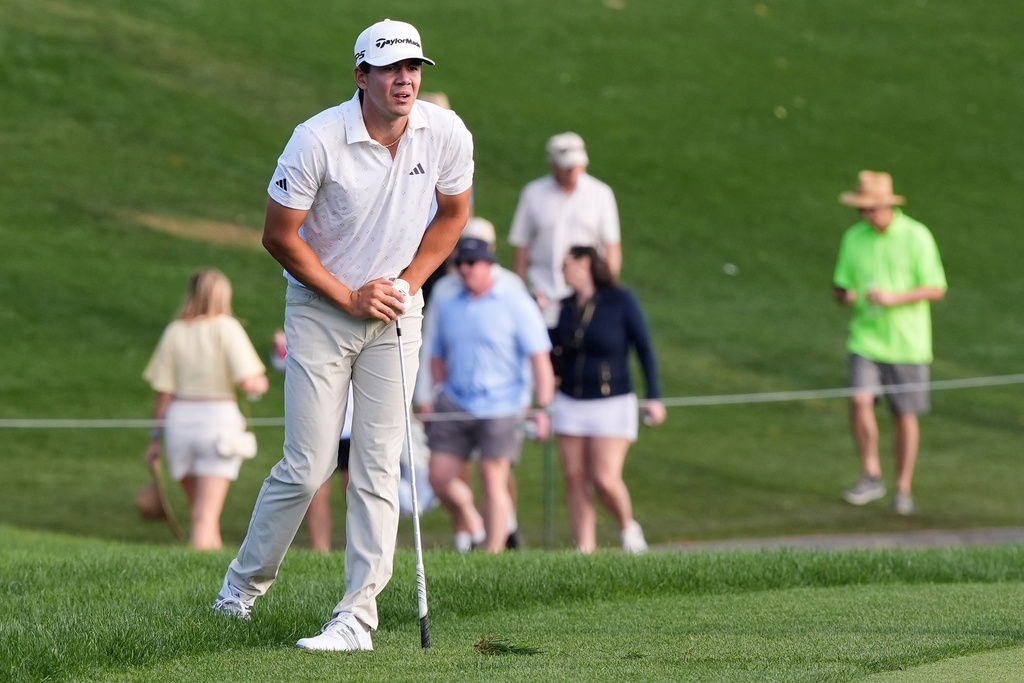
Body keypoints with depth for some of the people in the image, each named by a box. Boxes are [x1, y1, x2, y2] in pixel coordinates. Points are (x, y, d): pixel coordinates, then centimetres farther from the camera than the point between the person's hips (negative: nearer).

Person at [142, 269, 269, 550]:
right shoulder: (226, 328, -4)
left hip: (179, 421, 3)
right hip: (219, 417, -3)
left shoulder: (174, 332, 5)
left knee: (202, 510, 18)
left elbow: (163, 394, 3)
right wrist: (261, 383, 10)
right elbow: (248, 382, -13)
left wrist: (155, 439, 11)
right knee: (206, 515, -5)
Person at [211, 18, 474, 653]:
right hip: (320, 311, -3)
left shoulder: (447, 134, -8)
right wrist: (349, 297, -10)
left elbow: (453, 213, 10)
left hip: (396, 315, 3)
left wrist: (408, 281, -2)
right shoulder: (317, 140, -19)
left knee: (379, 468, -4)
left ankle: (358, 617, -2)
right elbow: (280, 235, -10)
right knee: (308, 466, -4)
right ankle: (245, 583, 20)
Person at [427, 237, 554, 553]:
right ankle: (472, 527, 22)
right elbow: (437, 357, 23)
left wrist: (542, 407, -13)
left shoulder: (515, 302, -3)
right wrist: (442, 392, 9)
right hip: (454, 405, 5)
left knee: (493, 480, -7)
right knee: (439, 477, -1)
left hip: (500, 406, -5)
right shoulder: (448, 307, 13)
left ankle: (493, 552, -2)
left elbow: (539, 356, -6)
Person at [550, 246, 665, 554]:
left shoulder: (620, 301, -7)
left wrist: (654, 396, -10)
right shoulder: (564, 308, 6)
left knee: (605, 479, -14)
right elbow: (556, 359, 12)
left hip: (612, 404, -5)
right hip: (570, 403, 5)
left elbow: (644, 349, -5)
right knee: (576, 479, 1)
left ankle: (627, 528, 14)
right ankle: (585, 551, 5)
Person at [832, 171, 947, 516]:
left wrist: (893, 298, -22)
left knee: (905, 415, 3)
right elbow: (839, 287, 12)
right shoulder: (853, 238, 4)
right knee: (859, 400, -18)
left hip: (907, 342, -2)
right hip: (865, 339, 2)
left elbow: (936, 289, -9)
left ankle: (903, 489, 17)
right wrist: (845, 294, -13)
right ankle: (871, 476, -3)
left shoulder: (917, 237, -7)